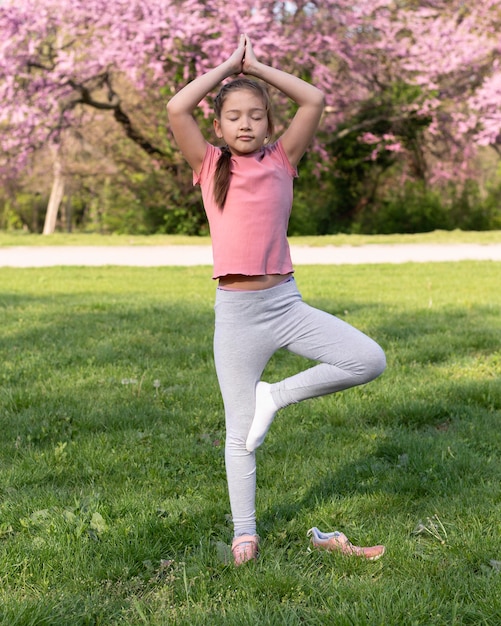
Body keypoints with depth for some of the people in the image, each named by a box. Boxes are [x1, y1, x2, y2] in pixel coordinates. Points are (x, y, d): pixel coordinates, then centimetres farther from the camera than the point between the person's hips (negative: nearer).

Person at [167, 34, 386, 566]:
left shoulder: (280, 161, 5)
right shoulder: (211, 166, 2)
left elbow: (314, 99, -2)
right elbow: (177, 109, -11)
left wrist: (256, 67, 5)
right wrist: (229, 65, -1)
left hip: (285, 302, 2)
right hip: (235, 310, -2)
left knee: (369, 360, -14)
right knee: (239, 431, 5)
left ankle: (277, 396, 3)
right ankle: (244, 531, 20)